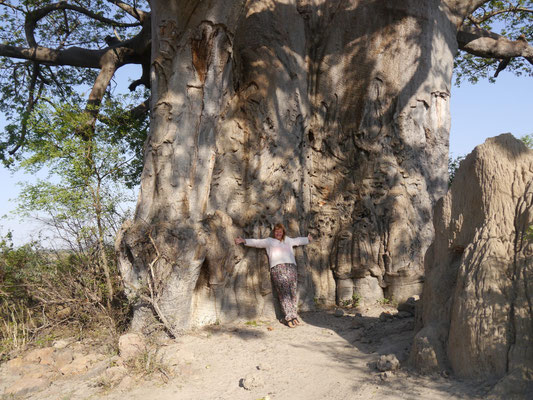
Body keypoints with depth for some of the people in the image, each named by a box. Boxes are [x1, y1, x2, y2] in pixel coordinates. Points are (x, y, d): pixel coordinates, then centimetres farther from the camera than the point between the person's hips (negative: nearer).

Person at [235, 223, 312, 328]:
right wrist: (243, 241, 1)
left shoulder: (288, 240, 30)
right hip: (277, 267, -3)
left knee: (292, 292, -6)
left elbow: (298, 240, 45)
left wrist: (308, 239, 57)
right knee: (283, 292, -13)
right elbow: (256, 242, 12)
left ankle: (294, 315, -3)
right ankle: (289, 317, -15)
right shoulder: (269, 241, 20)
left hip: (291, 267, 3)